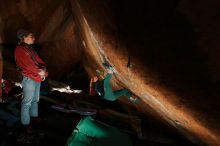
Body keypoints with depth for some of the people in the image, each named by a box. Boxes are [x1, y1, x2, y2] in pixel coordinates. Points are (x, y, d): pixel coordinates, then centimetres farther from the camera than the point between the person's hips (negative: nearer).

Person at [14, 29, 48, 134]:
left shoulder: (30, 48, 16)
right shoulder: (19, 50, -12)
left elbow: (38, 59, 14)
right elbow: (28, 64, -19)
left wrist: (43, 68, -6)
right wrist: (40, 72, -12)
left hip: (37, 77, 9)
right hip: (29, 79, -9)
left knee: (35, 99, 19)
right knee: (27, 102, -3)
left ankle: (34, 115, 36)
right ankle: (25, 123, 5)